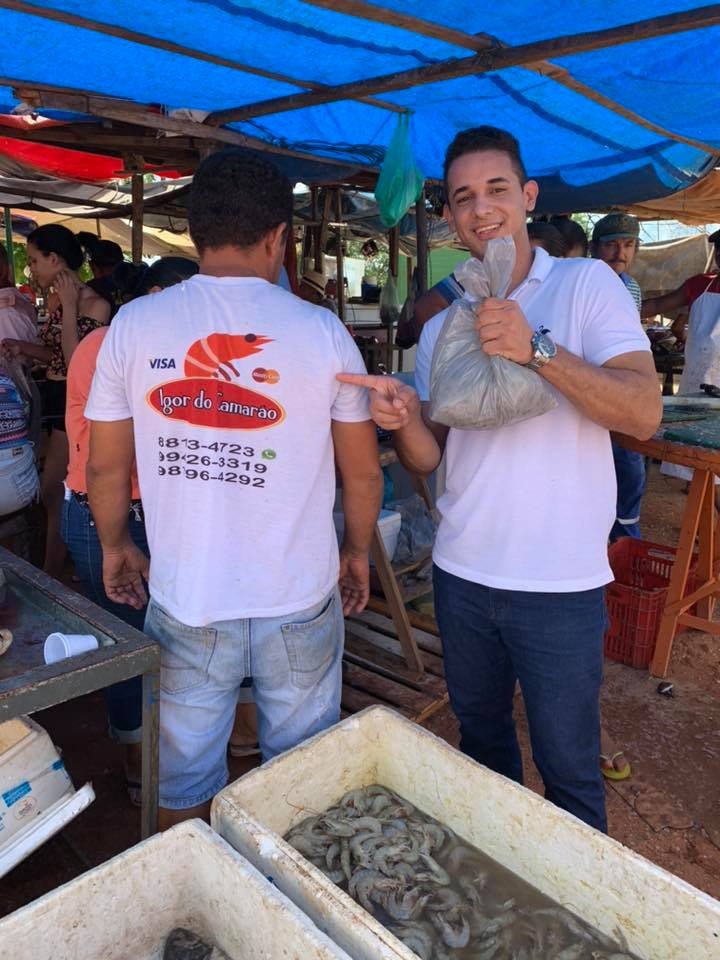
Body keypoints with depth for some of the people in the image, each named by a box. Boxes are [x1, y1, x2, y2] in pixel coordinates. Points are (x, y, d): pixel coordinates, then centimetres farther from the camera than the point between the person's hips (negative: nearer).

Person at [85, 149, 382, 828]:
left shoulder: (134, 325, -6)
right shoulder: (321, 331, -8)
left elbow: (106, 468, 1)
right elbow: (363, 473, -2)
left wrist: (115, 546, 19)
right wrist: (358, 551, 15)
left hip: (184, 601, 1)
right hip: (300, 600, 0)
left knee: (183, 781, 21)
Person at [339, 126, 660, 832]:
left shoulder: (587, 284, -5)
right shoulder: (441, 328, 8)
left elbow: (644, 413, -17)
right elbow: (427, 458, 4)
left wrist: (536, 350, -28)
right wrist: (403, 416, -18)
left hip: (560, 586, -4)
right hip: (461, 574, 5)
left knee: (567, 767, 11)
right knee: (479, 737, 23)